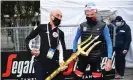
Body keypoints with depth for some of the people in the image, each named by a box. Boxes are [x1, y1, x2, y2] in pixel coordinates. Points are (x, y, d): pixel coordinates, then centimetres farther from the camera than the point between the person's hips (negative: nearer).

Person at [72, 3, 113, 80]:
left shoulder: (103, 26, -9)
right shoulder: (82, 26, -2)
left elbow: (109, 42, -8)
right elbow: (76, 39, 12)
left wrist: (109, 59, -14)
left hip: (96, 57, -2)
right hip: (83, 56, 2)